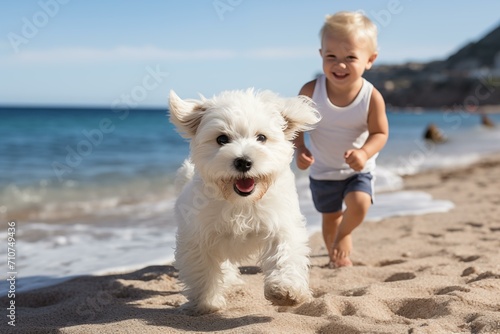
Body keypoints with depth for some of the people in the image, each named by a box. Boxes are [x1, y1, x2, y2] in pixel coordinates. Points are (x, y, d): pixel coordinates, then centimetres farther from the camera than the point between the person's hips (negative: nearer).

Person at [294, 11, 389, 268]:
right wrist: (299, 150, -24)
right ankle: (337, 257, 39)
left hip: (358, 170, -1)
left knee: (359, 204, -23)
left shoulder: (372, 97, -22)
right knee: (330, 217, 14)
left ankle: (342, 236, 10)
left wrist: (364, 153, -33)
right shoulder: (311, 91, -20)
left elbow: (380, 133, -15)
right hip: (322, 170, 1)